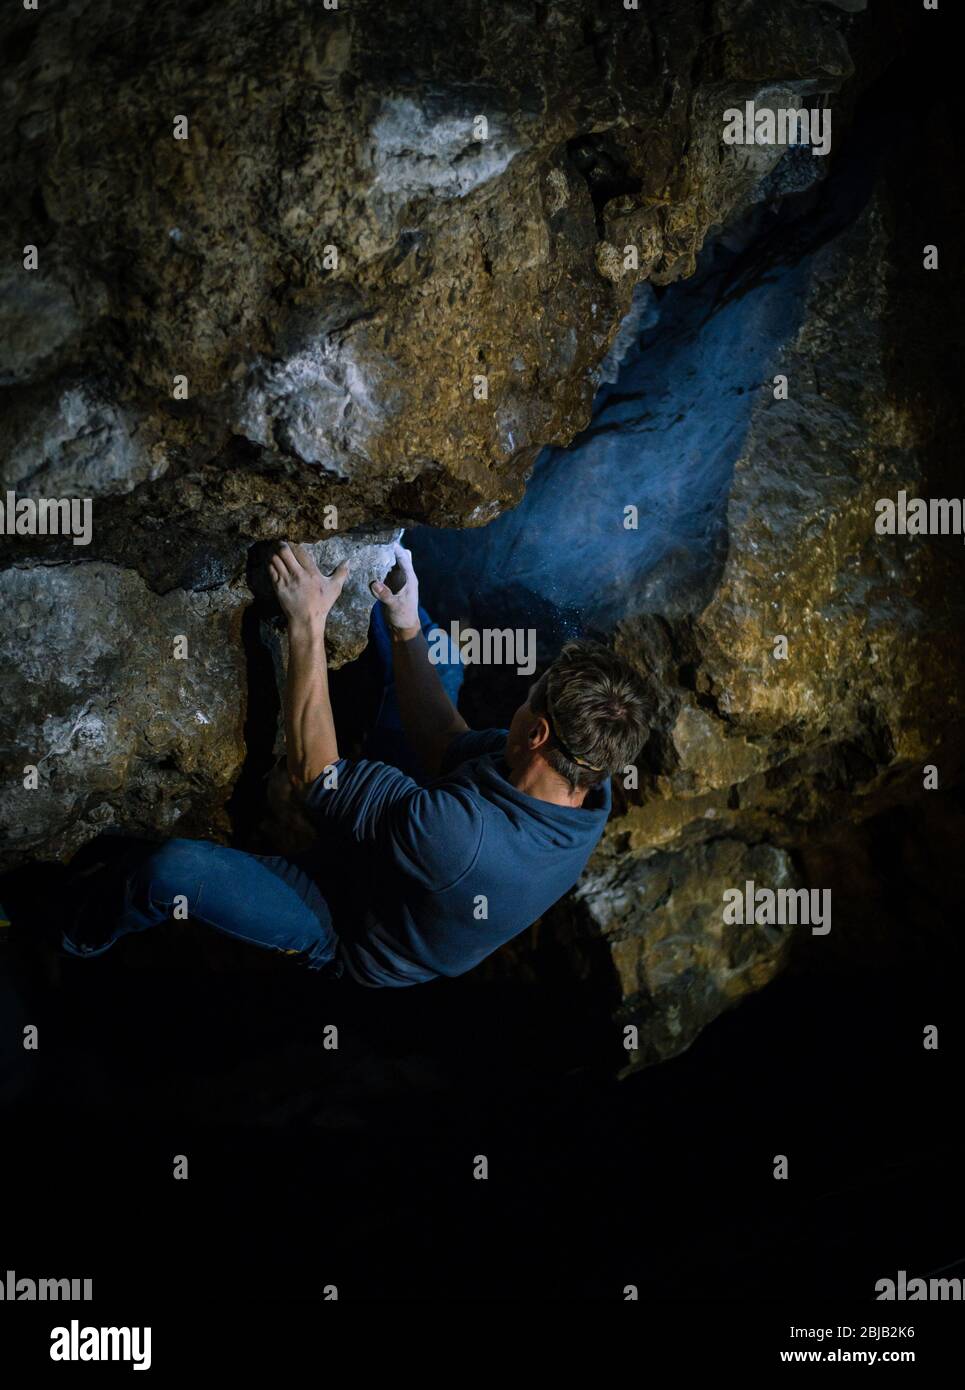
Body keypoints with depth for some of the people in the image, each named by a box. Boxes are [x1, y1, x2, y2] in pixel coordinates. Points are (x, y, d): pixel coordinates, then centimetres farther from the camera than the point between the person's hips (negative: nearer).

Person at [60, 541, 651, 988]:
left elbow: (312, 775, -35)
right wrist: (407, 631, -13)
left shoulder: (461, 835, -49)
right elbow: (448, 746, -9)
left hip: (355, 939, -7)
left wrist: (308, 622, -34)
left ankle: (87, 936, 16)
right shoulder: (590, 789, -24)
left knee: (171, 869, -19)